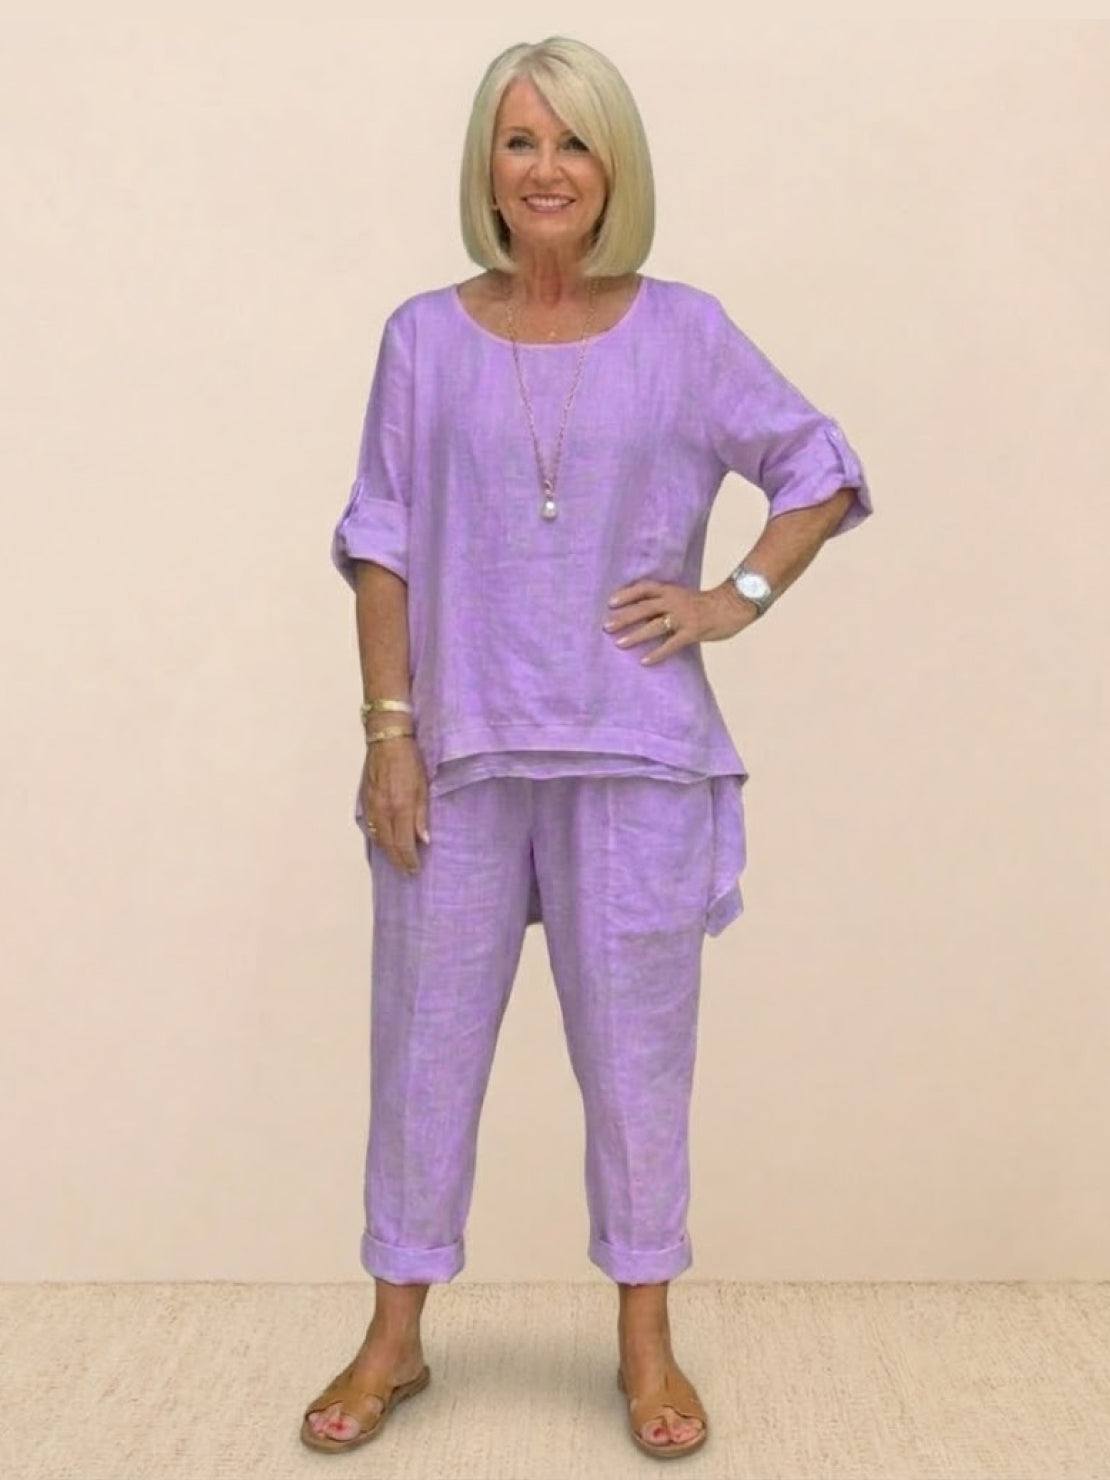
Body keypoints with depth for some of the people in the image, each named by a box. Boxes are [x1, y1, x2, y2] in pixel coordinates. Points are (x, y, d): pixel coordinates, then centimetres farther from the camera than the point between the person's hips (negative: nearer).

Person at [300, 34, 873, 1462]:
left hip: (635, 757, 0)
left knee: (636, 1047, 8)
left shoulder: (684, 331, 2)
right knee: (424, 1041, 9)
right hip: (458, 753, 1)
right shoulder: (424, 337, 2)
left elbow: (823, 469, 9)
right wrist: (388, 727, -5)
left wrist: (741, 596, -3)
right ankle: (393, 1337, 27)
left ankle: (645, 1340, 27)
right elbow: (381, 546, 2)